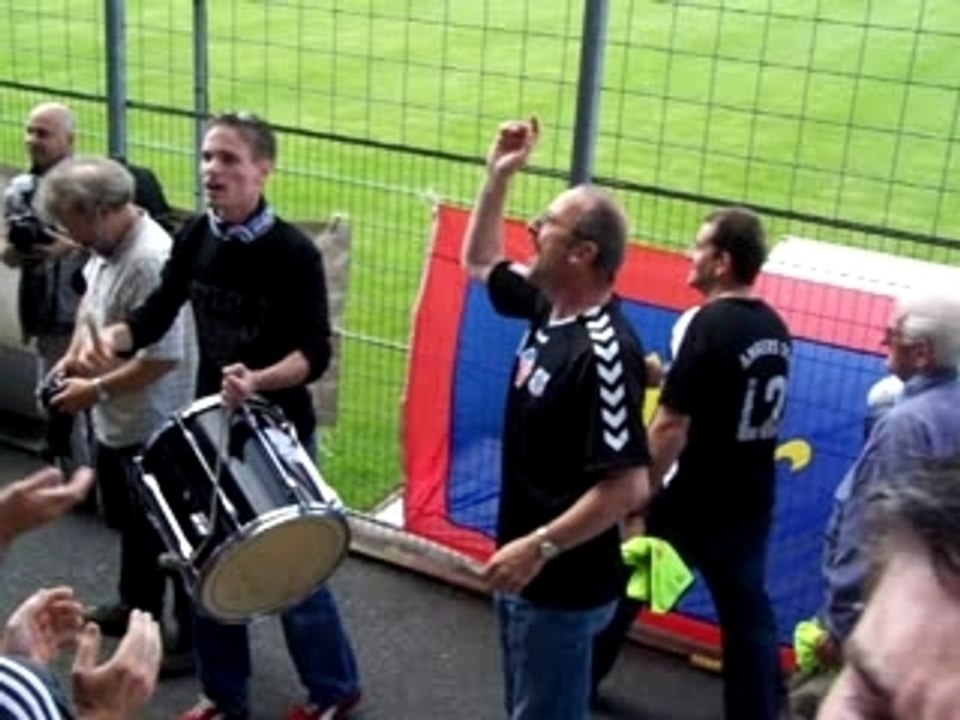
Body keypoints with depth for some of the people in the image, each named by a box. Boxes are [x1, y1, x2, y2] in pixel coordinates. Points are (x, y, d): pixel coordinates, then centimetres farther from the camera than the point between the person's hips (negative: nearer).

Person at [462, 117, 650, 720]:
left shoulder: (604, 350, -28)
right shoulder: (549, 305, 0)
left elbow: (629, 483, -30)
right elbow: (481, 264, 19)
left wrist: (539, 546, -28)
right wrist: (499, 176, 7)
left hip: (564, 584, -9)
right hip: (527, 570, 10)